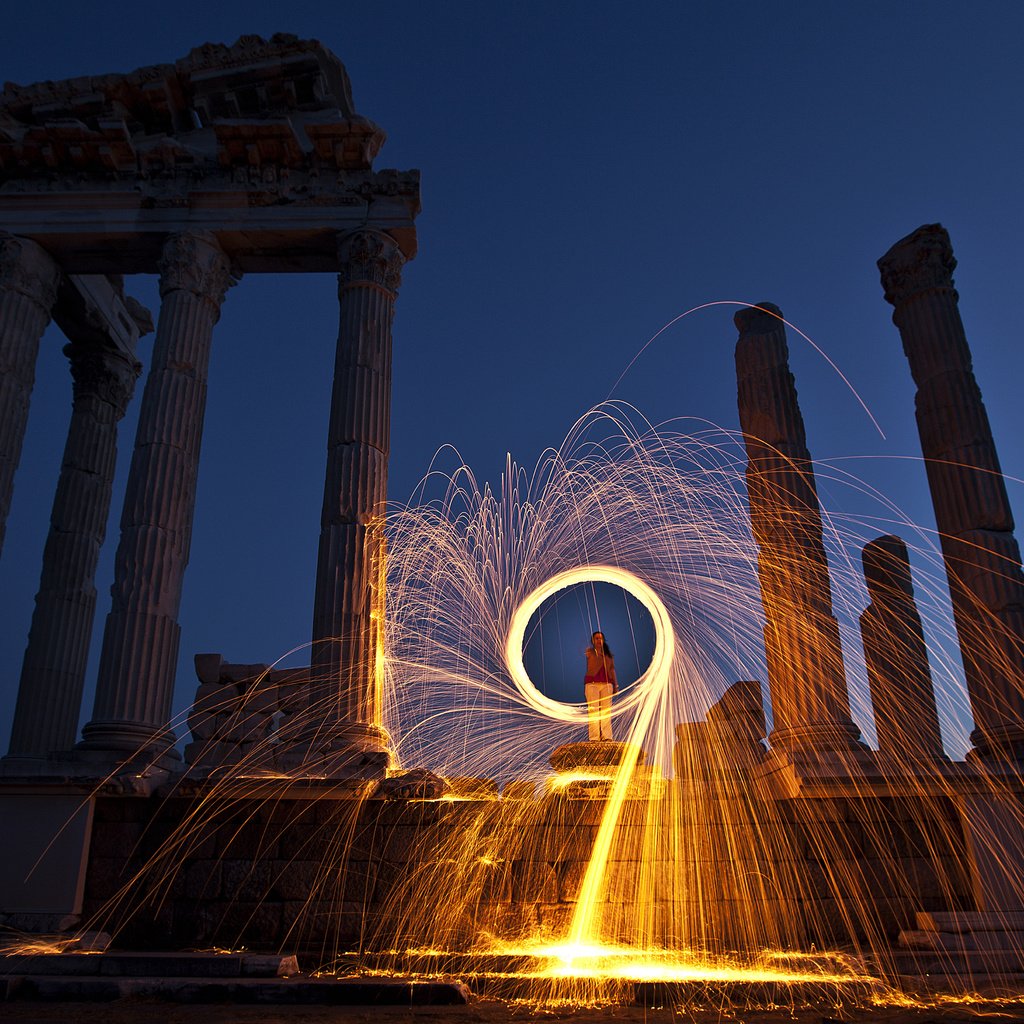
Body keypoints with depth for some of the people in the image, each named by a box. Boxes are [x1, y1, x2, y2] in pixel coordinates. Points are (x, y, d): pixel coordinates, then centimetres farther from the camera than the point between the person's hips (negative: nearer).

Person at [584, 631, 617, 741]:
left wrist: (615, 685, 11)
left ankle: (606, 736, -4)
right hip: (592, 683, -3)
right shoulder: (590, 652, 10)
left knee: (606, 710, -4)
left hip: (606, 683, 3)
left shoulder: (608, 654, 19)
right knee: (593, 710, -8)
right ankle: (594, 737, -9)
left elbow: (612, 669, 16)